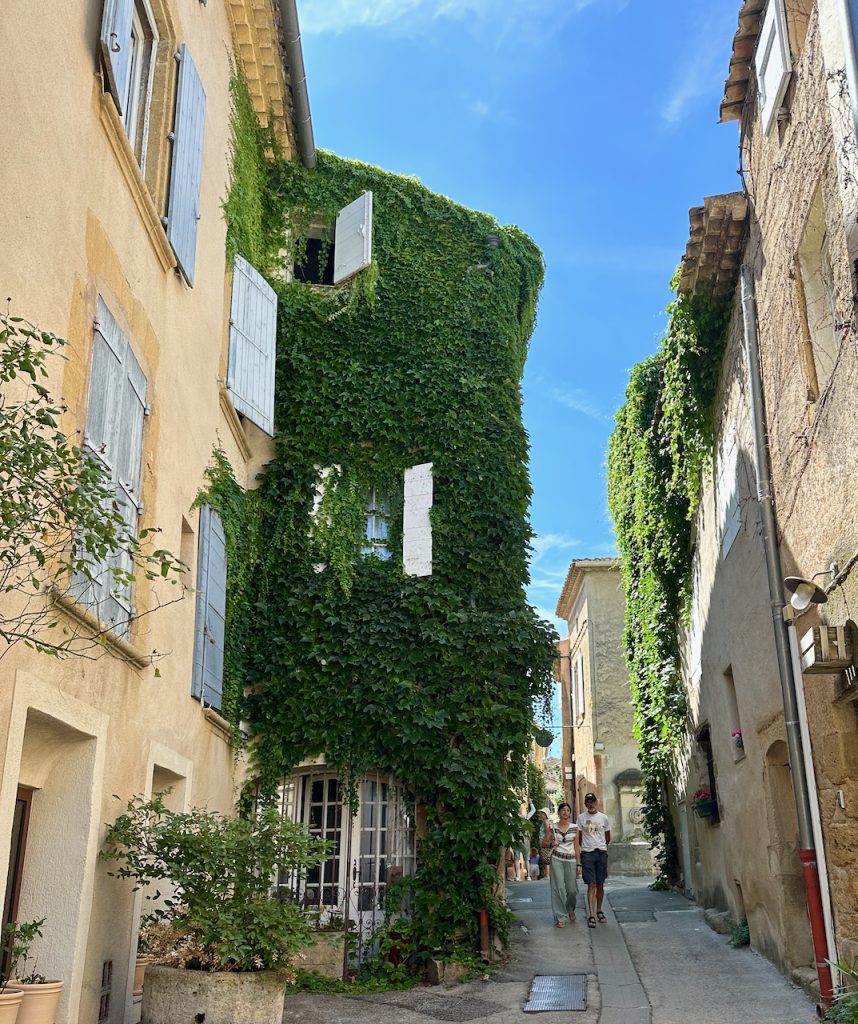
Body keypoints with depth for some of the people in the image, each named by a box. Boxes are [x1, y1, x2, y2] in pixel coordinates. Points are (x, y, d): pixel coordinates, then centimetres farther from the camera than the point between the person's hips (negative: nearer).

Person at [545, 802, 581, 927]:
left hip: (570, 860, 1)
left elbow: (576, 846, 8)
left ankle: (570, 909, 32)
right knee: (559, 888, -5)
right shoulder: (553, 827, 3)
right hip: (557, 859, -1)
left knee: (572, 889, 1)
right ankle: (560, 917, 3)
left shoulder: (574, 827, 5)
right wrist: (552, 844, -11)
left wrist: (578, 864, 6)